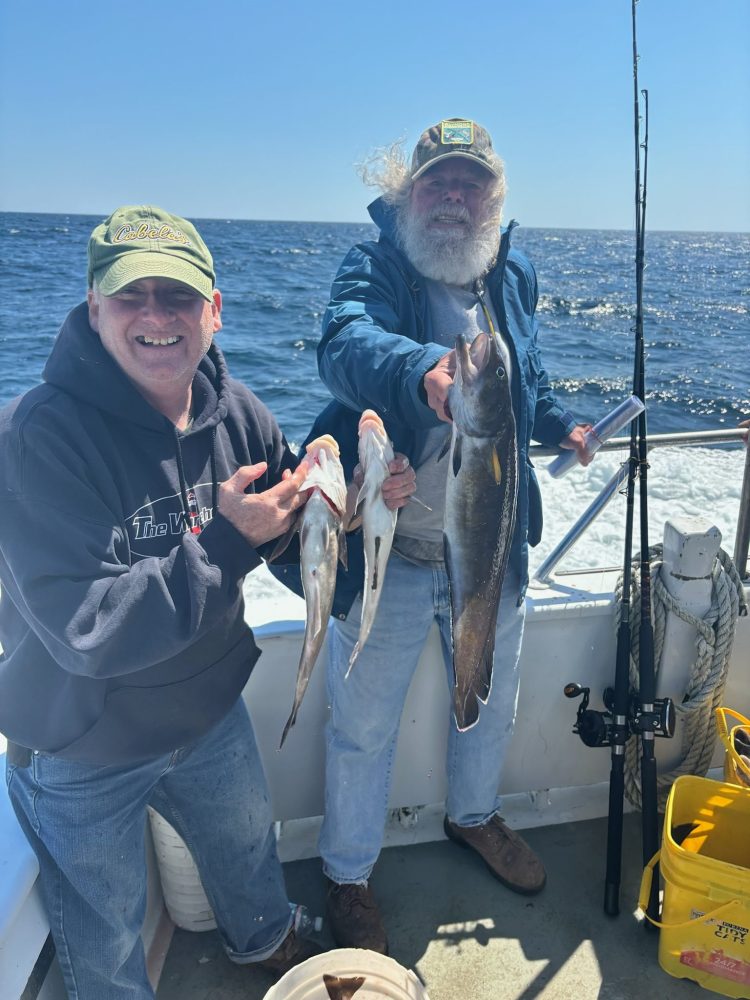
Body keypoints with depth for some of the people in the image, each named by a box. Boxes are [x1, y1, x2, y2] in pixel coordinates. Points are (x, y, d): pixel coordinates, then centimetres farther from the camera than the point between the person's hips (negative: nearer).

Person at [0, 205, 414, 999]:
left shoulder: (234, 412, -11)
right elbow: (84, 631, -33)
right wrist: (228, 544, -36)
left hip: (209, 710, 6)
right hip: (82, 754, -5)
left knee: (248, 845, 31)